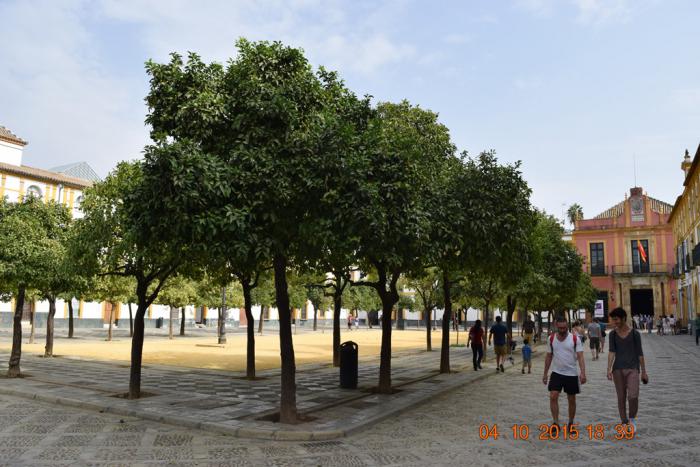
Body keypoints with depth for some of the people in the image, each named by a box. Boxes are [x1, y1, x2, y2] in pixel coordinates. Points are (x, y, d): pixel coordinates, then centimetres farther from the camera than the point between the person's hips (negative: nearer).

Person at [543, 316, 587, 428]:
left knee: (571, 400, 9)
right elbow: (549, 357, 8)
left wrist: (583, 373, -24)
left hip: (572, 374, -1)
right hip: (556, 373, 1)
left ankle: (571, 423, 26)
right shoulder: (551, 339, 0)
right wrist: (545, 373, 8)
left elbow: (580, 357, -12)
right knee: (553, 397, -11)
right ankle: (555, 423, -2)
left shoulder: (575, 339, -8)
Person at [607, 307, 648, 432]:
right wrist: (609, 369, -13)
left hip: (632, 368, -2)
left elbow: (639, 353, 4)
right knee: (621, 397, 5)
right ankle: (625, 424, 17)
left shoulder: (635, 334, -1)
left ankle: (632, 418, 12)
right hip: (618, 369, 2)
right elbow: (611, 352, -3)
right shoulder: (613, 334, 4)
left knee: (633, 396, -14)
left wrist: (644, 372, 6)